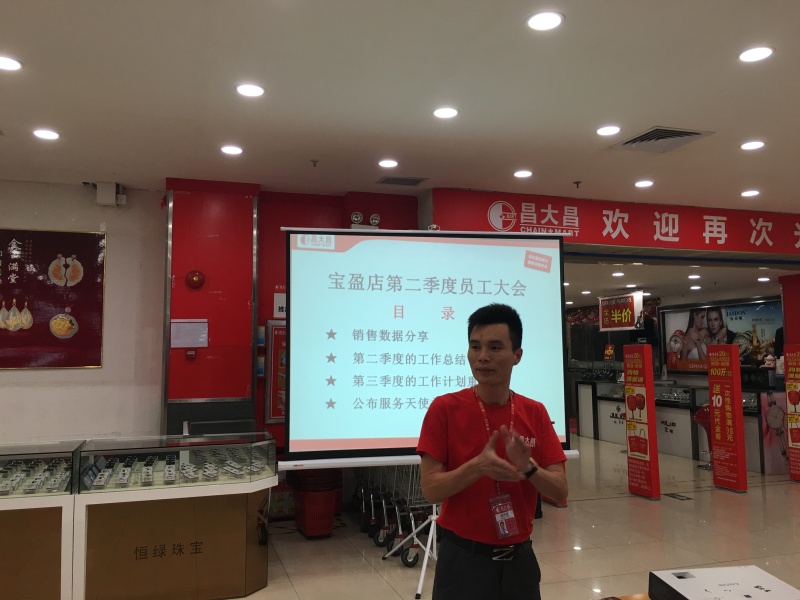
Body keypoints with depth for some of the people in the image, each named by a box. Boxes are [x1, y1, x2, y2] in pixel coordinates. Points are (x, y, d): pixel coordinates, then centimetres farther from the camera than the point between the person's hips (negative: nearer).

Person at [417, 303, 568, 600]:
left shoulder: (535, 413, -1)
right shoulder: (444, 408, -11)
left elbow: (560, 491, -3)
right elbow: (431, 489, -13)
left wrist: (528, 468, -22)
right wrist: (477, 467, -28)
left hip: (519, 558, 4)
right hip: (463, 559, -3)